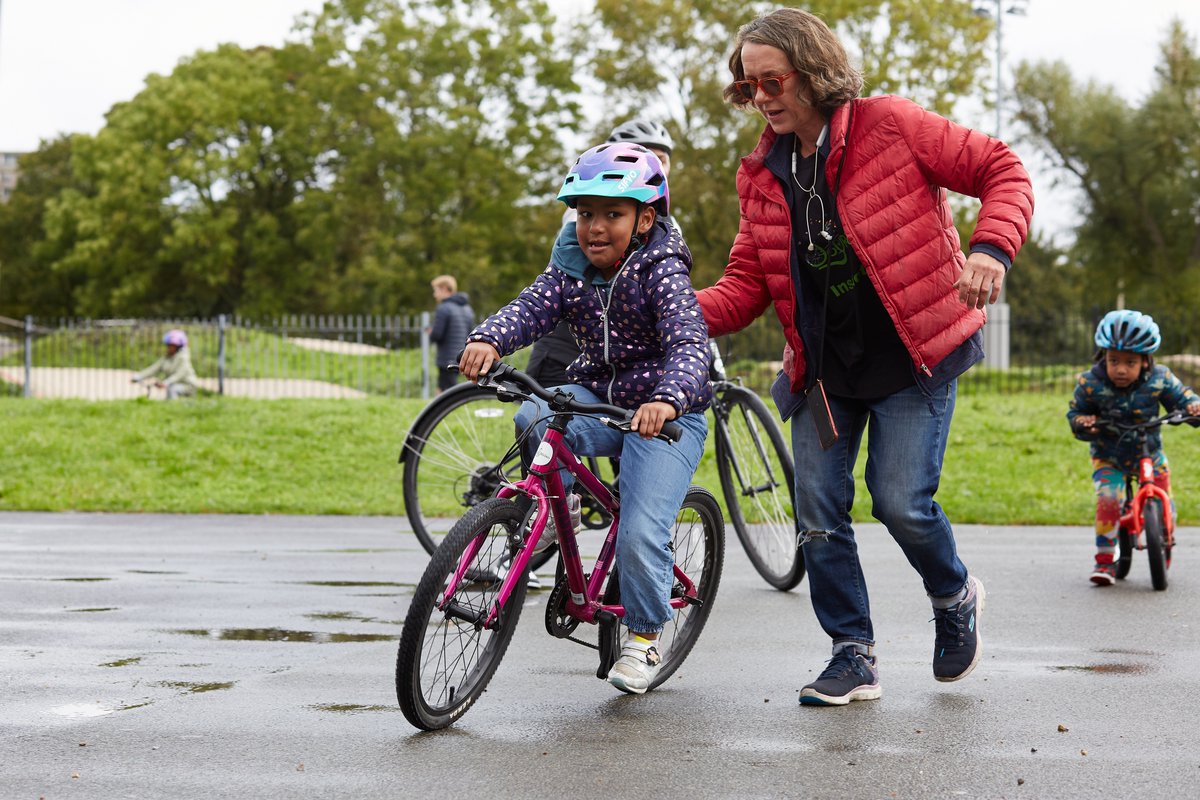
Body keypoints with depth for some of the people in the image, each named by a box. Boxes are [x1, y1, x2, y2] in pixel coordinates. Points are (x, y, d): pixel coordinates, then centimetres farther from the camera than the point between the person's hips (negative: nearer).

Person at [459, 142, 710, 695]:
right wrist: (488, 339, -39)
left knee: (640, 535, -16)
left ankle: (643, 638, 8)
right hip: (597, 398, 5)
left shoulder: (663, 273, -16)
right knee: (534, 418, -27)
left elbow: (688, 345, -29)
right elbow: (530, 308, -16)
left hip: (664, 415, -5)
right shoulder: (572, 272, 1)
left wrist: (668, 399, -50)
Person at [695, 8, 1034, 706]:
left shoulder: (891, 125, -12)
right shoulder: (763, 175, 3)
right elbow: (747, 283, 2)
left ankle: (956, 598, 21)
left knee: (901, 502, -11)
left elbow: (1003, 171, -10)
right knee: (819, 512, 0)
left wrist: (992, 248, -28)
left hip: (912, 357, -5)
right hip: (823, 366, 5)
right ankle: (854, 657, 13)